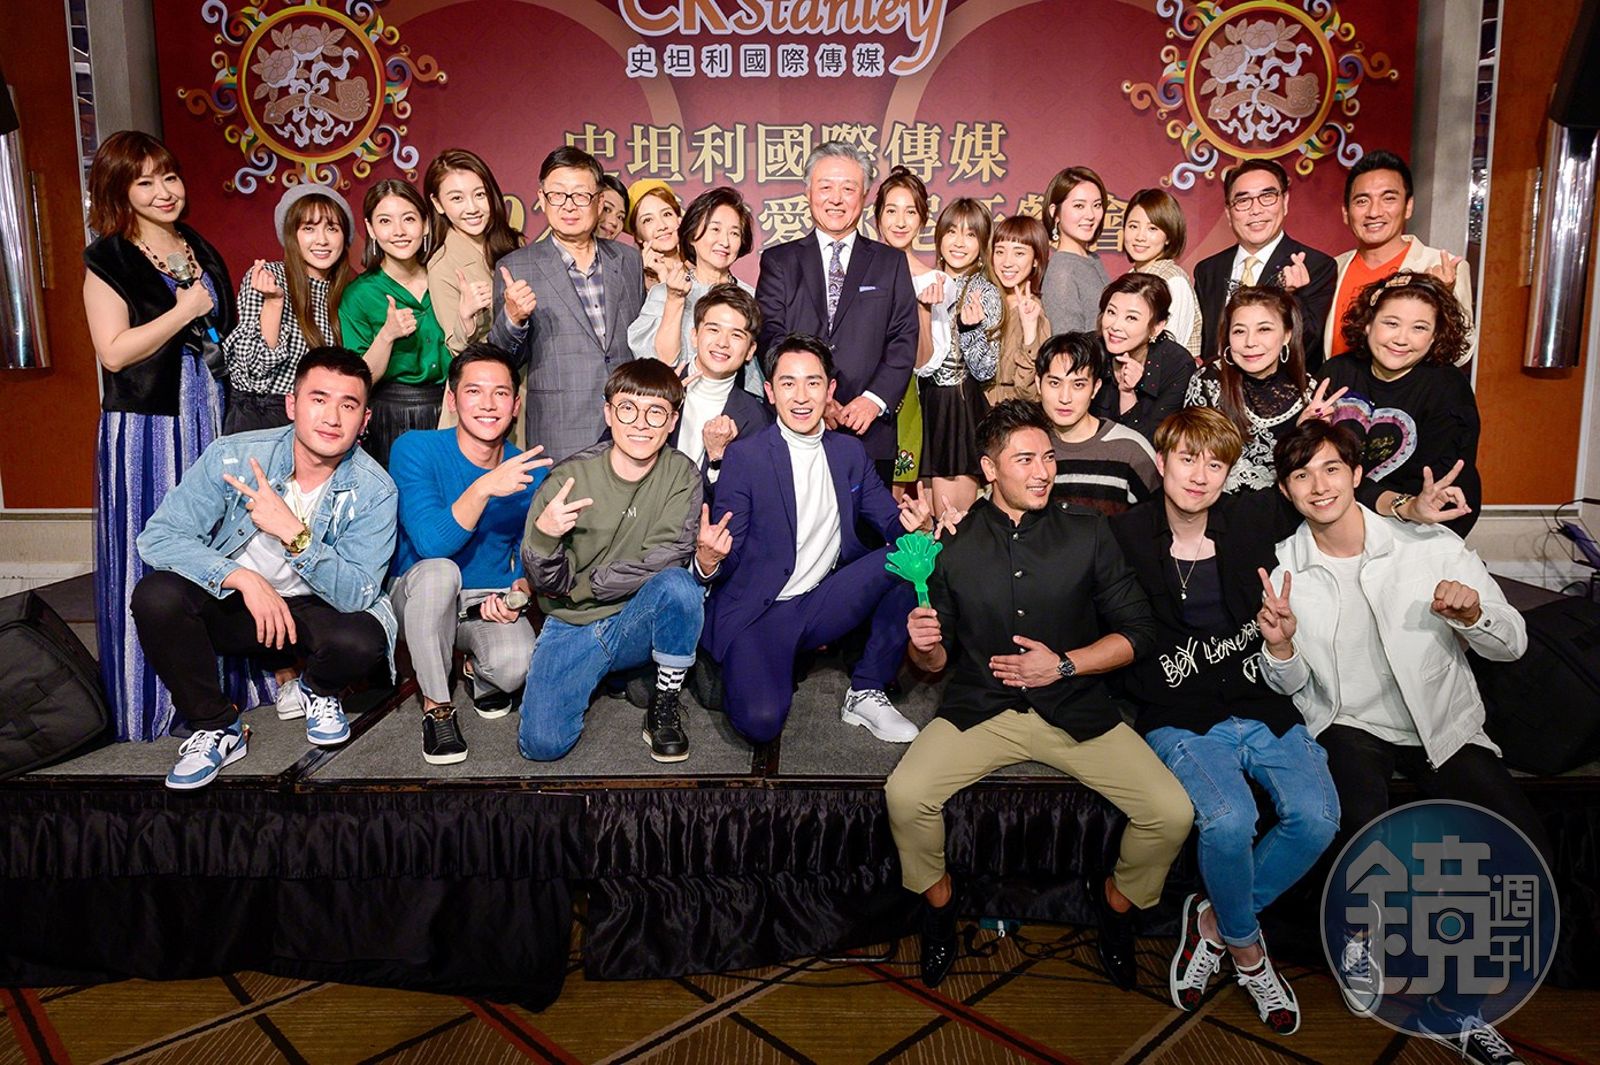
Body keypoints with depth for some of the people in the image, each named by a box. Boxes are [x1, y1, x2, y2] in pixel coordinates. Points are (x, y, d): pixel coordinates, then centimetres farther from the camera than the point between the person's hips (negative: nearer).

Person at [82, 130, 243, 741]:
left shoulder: (202, 252, 15)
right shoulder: (108, 262, -5)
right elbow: (114, 351, -15)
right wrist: (186, 311, -12)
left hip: (209, 422, 6)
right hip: (146, 432, -6)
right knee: (154, 563, -1)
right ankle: (152, 699, 11)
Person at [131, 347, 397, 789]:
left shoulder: (374, 491, -18)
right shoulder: (232, 456, -16)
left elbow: (358, 594, -24)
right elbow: (158, 537, -16)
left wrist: (295, 534, -39)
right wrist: (243, 578, -31)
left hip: (313, 610, -1)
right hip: (228, 602, 1)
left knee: (362, 640, -33)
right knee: (155, 595, -28)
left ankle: (319, 690, 8)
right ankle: (216, 726, -5)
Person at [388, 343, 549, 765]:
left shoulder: (531, 471, -4)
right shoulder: (416, 449, -13)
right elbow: (431, 545, -26)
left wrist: (520, 592, -13)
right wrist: (484, 488, -37)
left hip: (491, 604, 1)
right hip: (418, 600, -1)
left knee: (516, 664, -31)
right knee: (438, 571, -36)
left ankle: (481, 674, 10)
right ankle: (437, 707, -16)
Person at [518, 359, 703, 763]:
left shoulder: (681, 475, -7)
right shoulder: (568, 478, -11)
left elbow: (662, 561, -14)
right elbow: (550, 585, -8)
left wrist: (587, 585, -11)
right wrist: (544, 536, -29)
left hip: (638, 623, 0)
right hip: (571, 625, 0)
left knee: (678, 584, -31)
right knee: (542, 743, -17)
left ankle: (665, 704, -8)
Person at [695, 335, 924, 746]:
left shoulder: (850, 452, 9)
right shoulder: (744, 457, -6)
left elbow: (891, 521, 7)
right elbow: (728, 557, -6)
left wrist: (912, 524, -18)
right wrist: (707, 562, -32)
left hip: (822, 605, 5)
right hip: (758, 615, -5)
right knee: (760, 721, -28)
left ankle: (866, 693, -4)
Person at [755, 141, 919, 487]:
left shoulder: (891, 263, 12)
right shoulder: (778, 261, 10)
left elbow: (904, 341, 5)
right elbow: (769, 338, 0)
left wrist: (874, 398, -11)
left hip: (869, 434, 1)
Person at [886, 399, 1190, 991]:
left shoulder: (1087, 533, 2)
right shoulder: (955, 544, 2)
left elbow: (1136, 632, 4)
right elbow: (935, 662, 7)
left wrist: (1064, 665, -10)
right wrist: (924, 645, -17)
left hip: (1077, 710, 1)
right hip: (980, 709, 0)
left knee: (1172, 813, -16)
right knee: (905, 795, -25)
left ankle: (1116, 899, 18)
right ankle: (938, 900, 8)